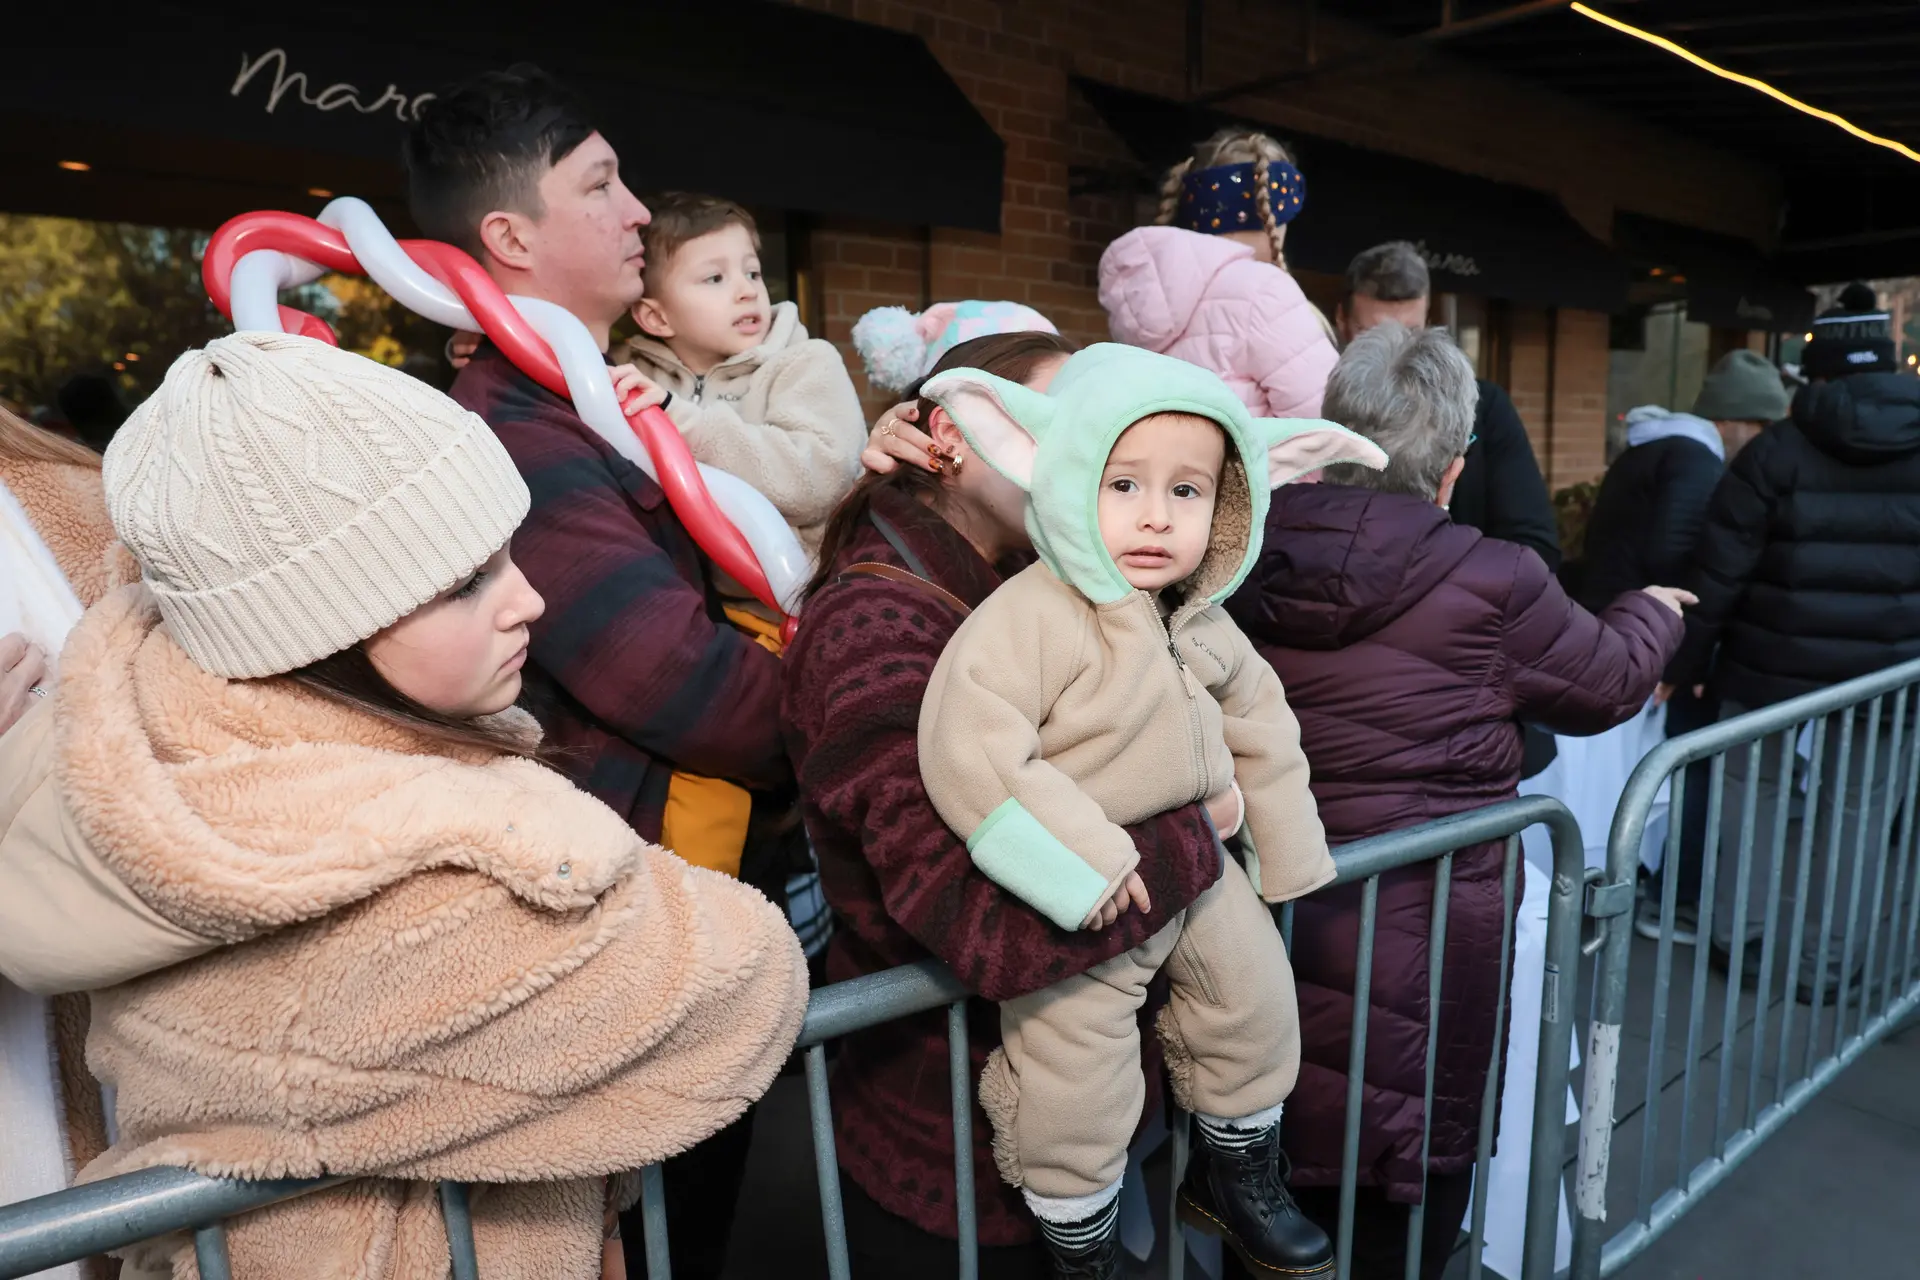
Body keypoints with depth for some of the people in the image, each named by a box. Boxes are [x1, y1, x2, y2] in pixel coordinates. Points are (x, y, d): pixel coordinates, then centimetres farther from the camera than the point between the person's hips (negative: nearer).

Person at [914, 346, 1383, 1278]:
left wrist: (1287, 854, 16)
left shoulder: (1202, 625, 1)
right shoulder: (1032, 616, -26)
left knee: (1257, 997, 19)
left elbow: (1260, 726, 15)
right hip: (1074, 904, -7)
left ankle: (1236, 1175, 46)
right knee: (1077, 1080, 1)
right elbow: (967, 750, -34)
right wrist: (1083, 859, -31)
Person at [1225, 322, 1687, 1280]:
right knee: (1400, 1193, 19)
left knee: (1275, 1180, 24)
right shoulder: (1488, 579, -15)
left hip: (1261, 911, 4)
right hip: (1415, 928, -4)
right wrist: (1652, 614, 23)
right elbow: (1606, 683, 4)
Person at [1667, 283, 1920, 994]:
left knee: (1752, 789, 15)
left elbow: (1720, 572, -9)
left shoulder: (1777, 451, -6)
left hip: (1775, 664, -2)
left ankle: (1742, 939, 23)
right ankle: (1822, 963, 21)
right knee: (1857, 810, 12)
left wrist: (1688, 661, -1)